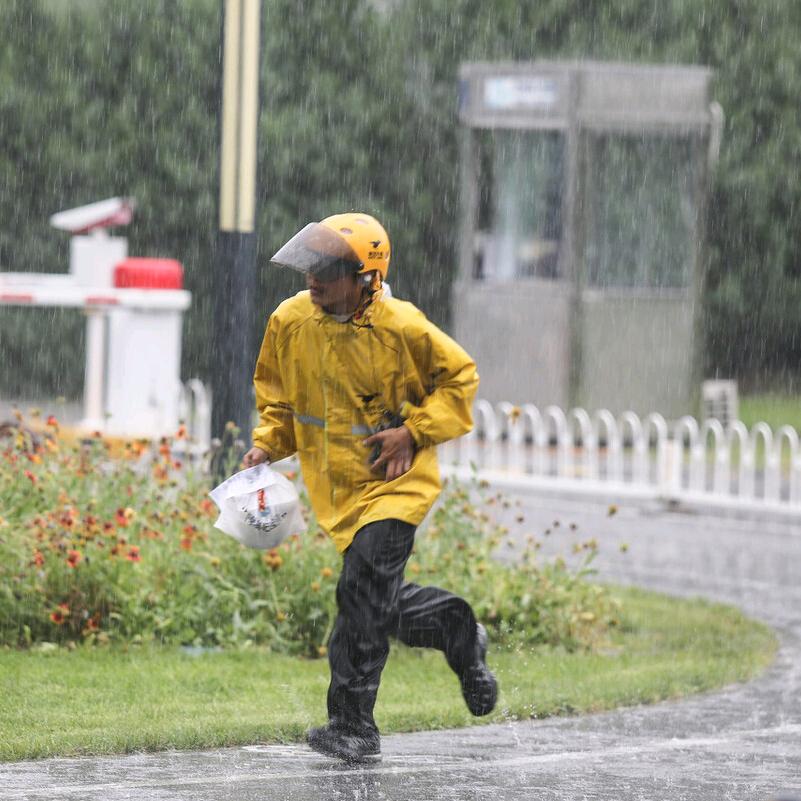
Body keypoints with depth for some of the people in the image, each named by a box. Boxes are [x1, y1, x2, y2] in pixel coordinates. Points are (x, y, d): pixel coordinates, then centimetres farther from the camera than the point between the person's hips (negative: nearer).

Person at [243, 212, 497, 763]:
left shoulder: (401, 328, -16)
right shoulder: (290, 322, -4)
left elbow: (459, 377, -1)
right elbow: (277, 392, 14)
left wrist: (413, 432, -12)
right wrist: (268, 445, -1)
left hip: (395, 480, -5)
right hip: (336, 488, 5)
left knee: (364, 588, -19)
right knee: (380, 601, 8)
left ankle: (353, 726, -15)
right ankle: (457, 629, 37)